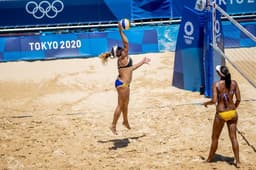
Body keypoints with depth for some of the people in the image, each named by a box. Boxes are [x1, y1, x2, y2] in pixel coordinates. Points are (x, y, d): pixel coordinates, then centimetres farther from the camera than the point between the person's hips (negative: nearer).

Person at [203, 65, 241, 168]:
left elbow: (214, 101, -20)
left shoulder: (216, 85, -14)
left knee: (215, 137, 15)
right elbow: (238, 99, -1)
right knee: (233, 137, 9)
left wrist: (206, 103, 1)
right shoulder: (234, 83, -4)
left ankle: (210, 158, 30)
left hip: (221, 114, -3)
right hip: (232, 113, 3)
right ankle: (237, 161, 9)